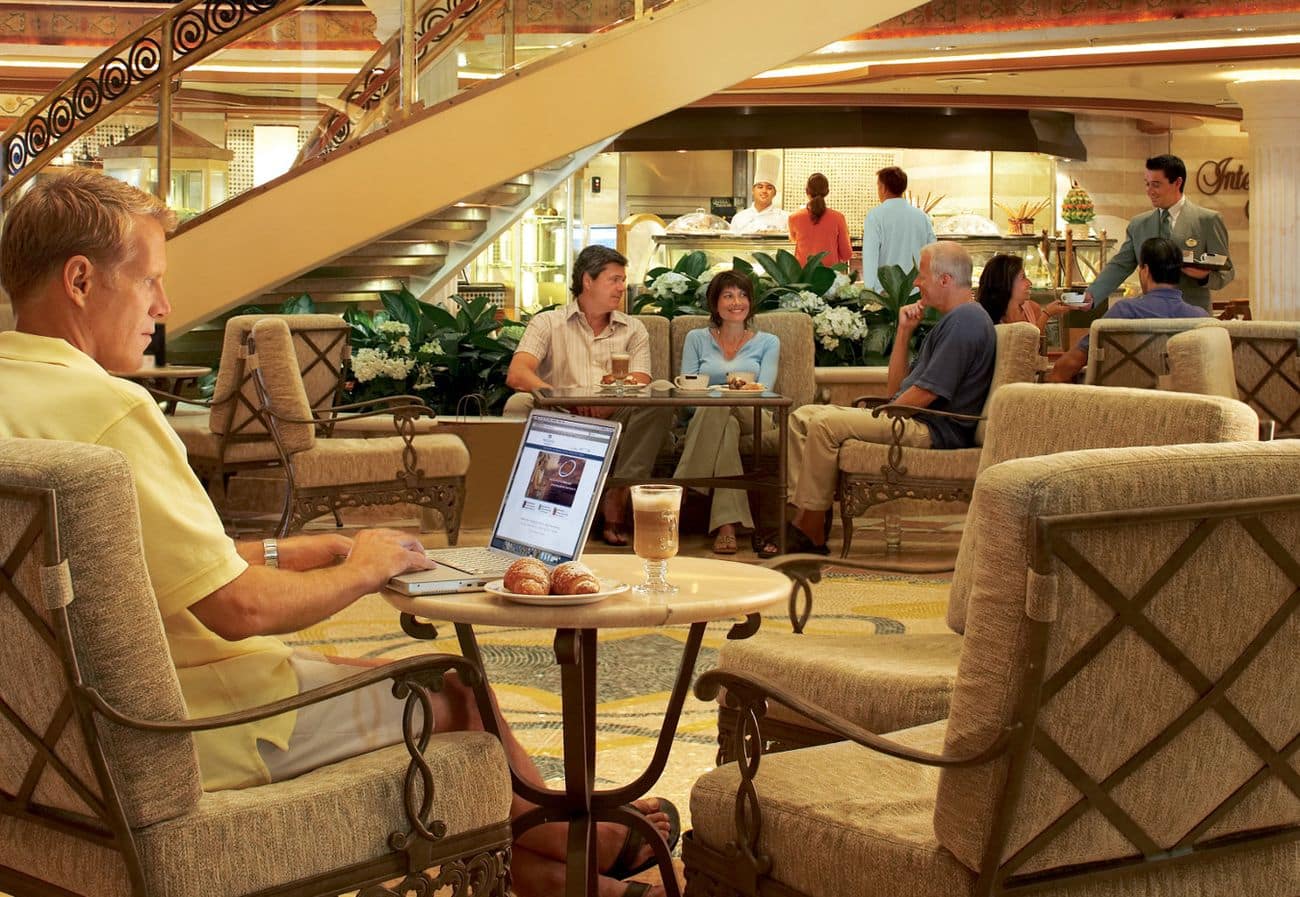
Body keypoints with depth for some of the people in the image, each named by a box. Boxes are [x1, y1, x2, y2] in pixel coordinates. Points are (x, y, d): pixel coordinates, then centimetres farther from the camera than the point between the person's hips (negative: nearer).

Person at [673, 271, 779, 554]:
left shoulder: (767, 343, 18)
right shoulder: (696, 339, 21)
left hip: (751, 420, 0)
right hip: (703, 418, 0)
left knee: (720, 405, -37)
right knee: (726, 425, -39)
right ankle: (727, 523, -46)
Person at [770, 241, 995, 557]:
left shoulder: (966, 320, -12)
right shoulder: (952, 319, 23)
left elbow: (925, 394, -19)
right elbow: (897, 387, 19)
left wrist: (882, 414, -6)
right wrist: (905, 330, 11)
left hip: (933, 429, -11)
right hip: (910, 418, 11)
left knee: (825, 424, -24)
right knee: (802, 417, 3)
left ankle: (811, 536, -18)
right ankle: (803, 516, -9)